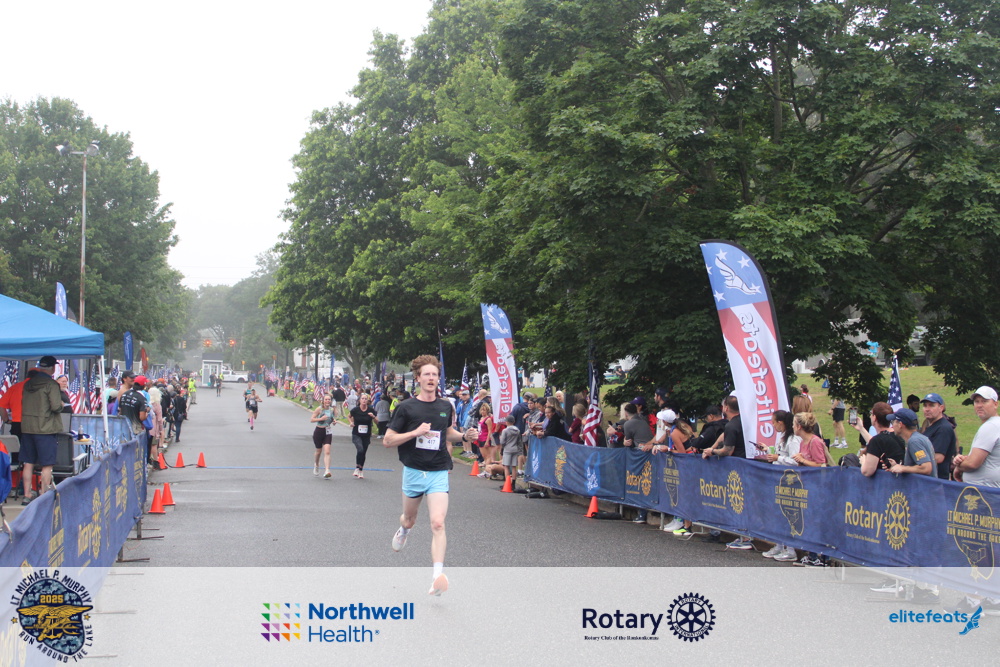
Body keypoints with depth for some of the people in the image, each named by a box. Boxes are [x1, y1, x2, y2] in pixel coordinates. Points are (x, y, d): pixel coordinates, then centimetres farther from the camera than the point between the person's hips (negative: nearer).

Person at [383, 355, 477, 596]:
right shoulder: (407, 407, -6)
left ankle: (437, 576, -23)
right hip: (413, 472, 0)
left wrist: (464, 436, 5)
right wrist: (415, 432, -21)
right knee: (409, 520, 19)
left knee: (438, 524, -17)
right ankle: (403, 530, 58)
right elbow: (387, 440, -7)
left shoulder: (445, 407, 5)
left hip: (439, 474, 0)